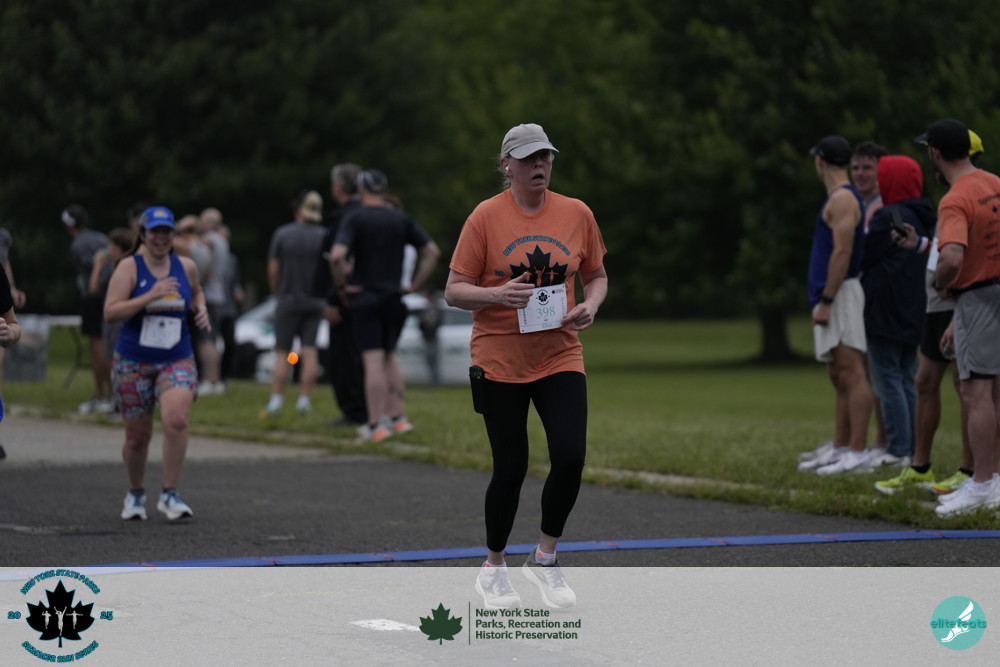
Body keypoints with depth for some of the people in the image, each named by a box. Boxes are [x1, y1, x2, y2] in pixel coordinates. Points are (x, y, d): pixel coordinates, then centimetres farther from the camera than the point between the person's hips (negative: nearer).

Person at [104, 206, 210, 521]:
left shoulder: (185, 267, 5)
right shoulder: (129, 267, -7)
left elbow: (196, 291, 28)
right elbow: (110, 312, -16)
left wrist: (201, 309, 7)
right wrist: (150, 296, -24)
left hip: (177, 361, 1)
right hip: (133, 362, -1)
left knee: (177, 420, -23)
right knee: (138, 435, 7)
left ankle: (170, 495, -12)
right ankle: (136, 494, 33)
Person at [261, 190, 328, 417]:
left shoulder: (282, 234, -5)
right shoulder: (324, 236, -2)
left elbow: (273, 270, -5)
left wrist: (277, 292, 11)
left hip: (289, 299, -1)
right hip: (315, 302, 1)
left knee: (282, 353, 2)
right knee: (310, 350, 5)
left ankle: (276, 400, -4)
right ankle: (305, 399, -1)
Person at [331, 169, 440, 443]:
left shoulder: (355, 219, -8)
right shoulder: (401, 219, 6)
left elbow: (337, 256, -22)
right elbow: (432, 251, 5)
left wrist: (341, 283, -8)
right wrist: (415, 284, 7)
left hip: (365, 297, -4)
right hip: (394, 297, 4)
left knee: (373, 359, -6)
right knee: (389, 355, 18)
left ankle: (376, 424, -6)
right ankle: (397, 416, 14)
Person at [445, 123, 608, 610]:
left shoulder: (576, 214, 4)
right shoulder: (486, 217, -5)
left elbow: (597, 276, 17)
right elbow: (454, 291, -4)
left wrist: (590, 305, -5)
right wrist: (497, 295, -23)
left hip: (560, 356, 2)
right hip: (498, 362, -2)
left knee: (570, 458, -12)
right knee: (510, 468, 0)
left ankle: (544, 560, 10)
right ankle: (493, 568, 23)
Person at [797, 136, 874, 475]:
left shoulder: (843, 199, -12)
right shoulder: (839, 199, 19)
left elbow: (842, 252, -20)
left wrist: (826, 301, -21)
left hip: (840, 294, -11)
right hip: (831, 297, 11)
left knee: (850, 374, -12)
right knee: (839, 377, 12)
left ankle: (857, 454, -16)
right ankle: (840, 450, 15)